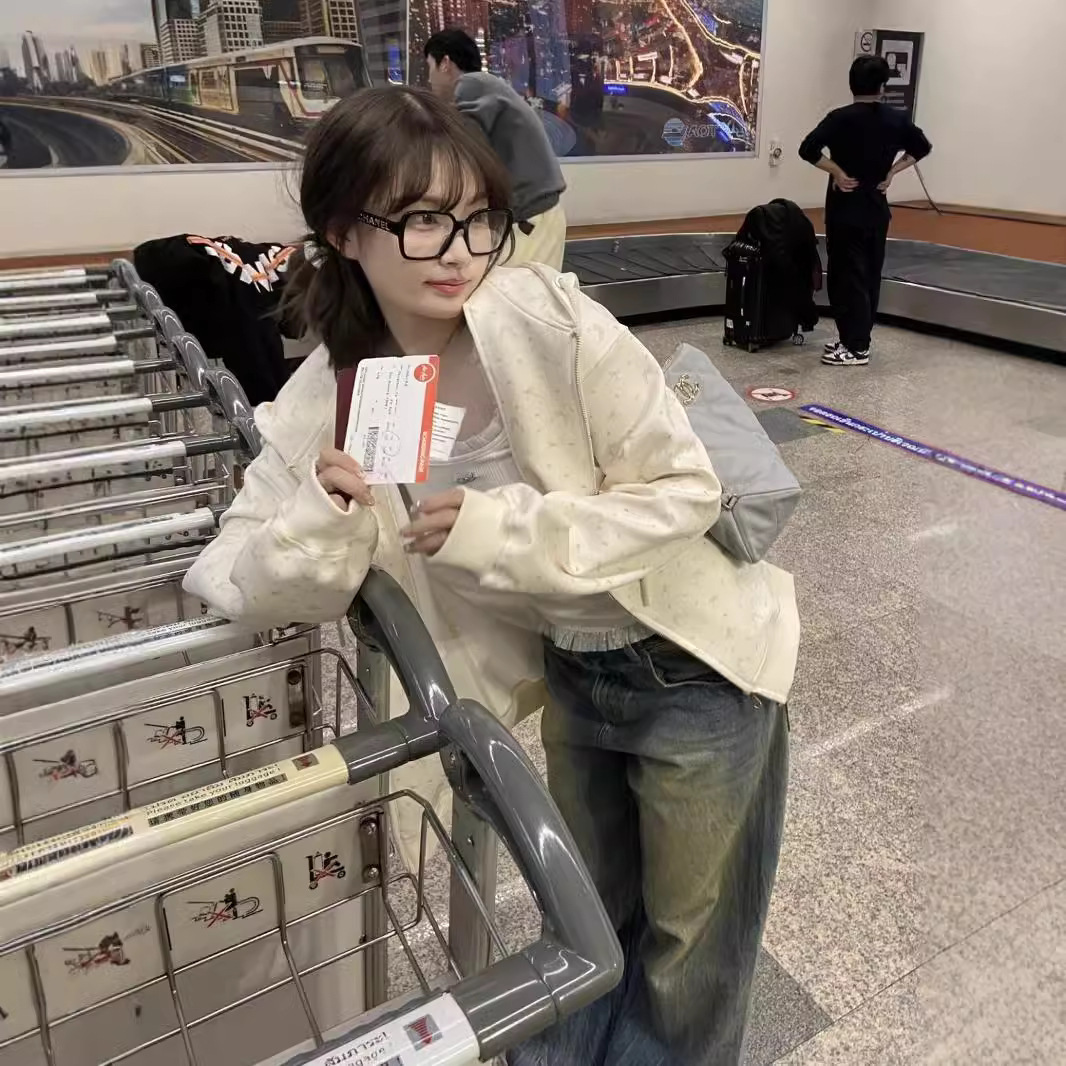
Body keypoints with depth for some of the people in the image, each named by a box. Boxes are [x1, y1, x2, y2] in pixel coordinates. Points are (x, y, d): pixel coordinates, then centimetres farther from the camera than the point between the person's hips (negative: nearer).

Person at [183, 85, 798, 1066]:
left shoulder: (549, 317, -24)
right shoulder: (327, 400, -10)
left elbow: (685, 487, -19)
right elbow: (248, 591, -7)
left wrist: (498, 528, -27)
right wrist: (325, 516, -27)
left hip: (698, 664, -3)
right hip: (574, 677, 4)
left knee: (690, 950, 18)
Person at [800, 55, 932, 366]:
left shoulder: (842, 118, -12)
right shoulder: (896, 119, 4)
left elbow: (808, 148, -21)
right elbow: (922, 147, 16)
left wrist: (837, 172, -11)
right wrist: (891, 171, 12)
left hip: (847, 208, -6)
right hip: (878, 208, 6)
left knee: (848, 275, -2)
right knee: (870, 275, 13)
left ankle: (856, 348, 0)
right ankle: (857, 339, 22)